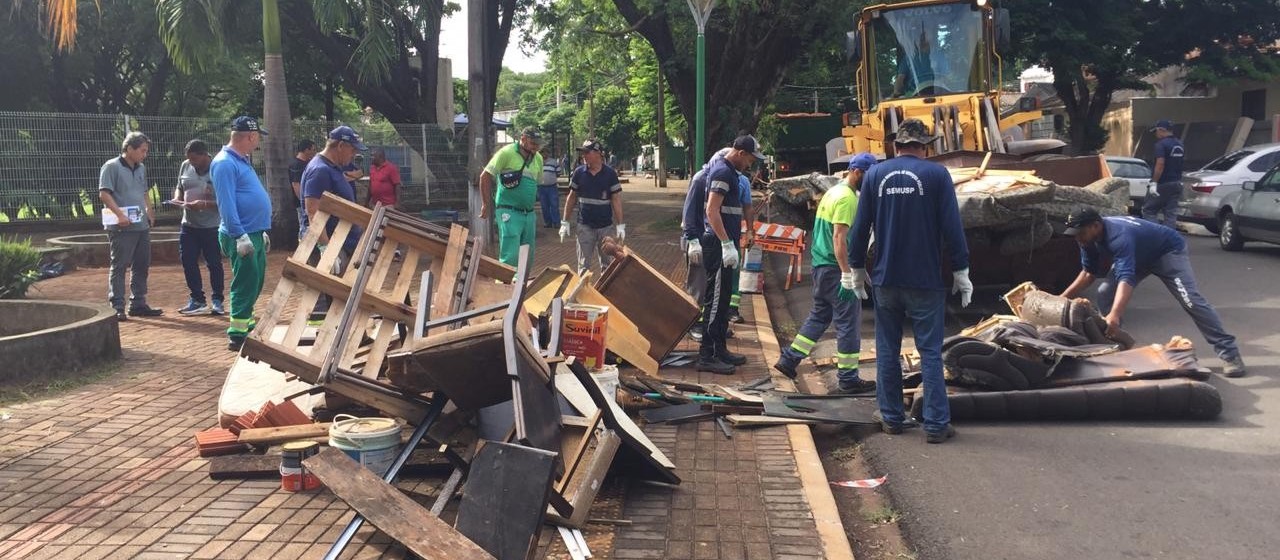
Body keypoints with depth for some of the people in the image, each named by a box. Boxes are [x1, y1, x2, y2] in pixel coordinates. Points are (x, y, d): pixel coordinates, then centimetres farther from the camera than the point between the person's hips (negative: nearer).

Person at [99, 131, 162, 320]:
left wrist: (149, 212, 16)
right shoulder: (112, 167, -8)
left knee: (142, 266, 11)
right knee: (119, 266, -3)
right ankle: (117, 307, 0)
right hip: (122, 227, -8)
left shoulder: (141, 168, 16)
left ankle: (138, 304, 20)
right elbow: (104, 194, -15)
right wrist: (120, 214, -22)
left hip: (142, 225, 8)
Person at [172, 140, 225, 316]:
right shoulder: (185, 166, 3)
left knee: (214, 264, 5)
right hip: (189, 224, 6)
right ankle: (197, 299, 19)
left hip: (211, 226, -6)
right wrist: (177, 198, -4)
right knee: (188, 262, 7)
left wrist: (204, 204, -27)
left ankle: (217, 301, 18)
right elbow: (179, 187, 17)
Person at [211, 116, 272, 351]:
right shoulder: (225, 164, -15)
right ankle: (237, 335, -4)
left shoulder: (241, 161, 17)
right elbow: (226, 204, -21)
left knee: (255, 282, 16)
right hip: (242, 236, -10)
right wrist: (240, 236, -25)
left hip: (255, 234, 10)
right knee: (246, 283, -8)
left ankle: (246, 324, 27)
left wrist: (262, 232, 24)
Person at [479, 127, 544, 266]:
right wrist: (486, 205, -6)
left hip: (529, 213, 7)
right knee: (511, 257, -14)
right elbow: (485, 176, -7)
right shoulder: (507, 153, -8)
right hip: (509, 212, -7)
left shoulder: (538, 159, 13)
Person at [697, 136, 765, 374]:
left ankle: (720, 349, 23)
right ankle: (707, 356, -5)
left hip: (723, 244, 11)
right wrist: (727, 244, -25)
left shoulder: (728, 170, 16)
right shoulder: (723, 172, -15)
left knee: (723, 298, 15)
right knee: (715, 300, -8)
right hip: (719, 244, -11)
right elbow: (712, 211, -23)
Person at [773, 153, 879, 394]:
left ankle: (789, 359, 20)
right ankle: (848, 378, 3)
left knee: (819, 315, 19)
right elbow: (839, 236, -23)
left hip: (821, 265, 10)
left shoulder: (833, 192, 16)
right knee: (848, 321, -2)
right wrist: (847, 274, -25)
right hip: (835, 268, -10)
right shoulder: (847, 198, -16)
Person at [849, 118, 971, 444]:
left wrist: (857, 268, 15)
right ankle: (936, 424, 0)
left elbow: (860, 228, 5)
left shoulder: (875, 175, 4)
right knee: (930, 352, 1)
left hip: (885, 279, 3)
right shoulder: (936, 175, -5)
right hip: (926, 281, -3)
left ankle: (892, 418, 17)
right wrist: (961, 271, 0)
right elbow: (952, 228, -7)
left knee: (887, 350, 12)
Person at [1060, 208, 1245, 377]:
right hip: (1139, 256, 8)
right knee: (1105, 294, -7)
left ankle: (1230, 354, -17)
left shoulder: (1119, 236, -43)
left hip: (1168, 251, -8)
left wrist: (1114, 315, -69)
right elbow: (1088, 273, -1)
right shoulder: (1090, 238, -16)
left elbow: (1126, 278, -55)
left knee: (1190, 299, -19)